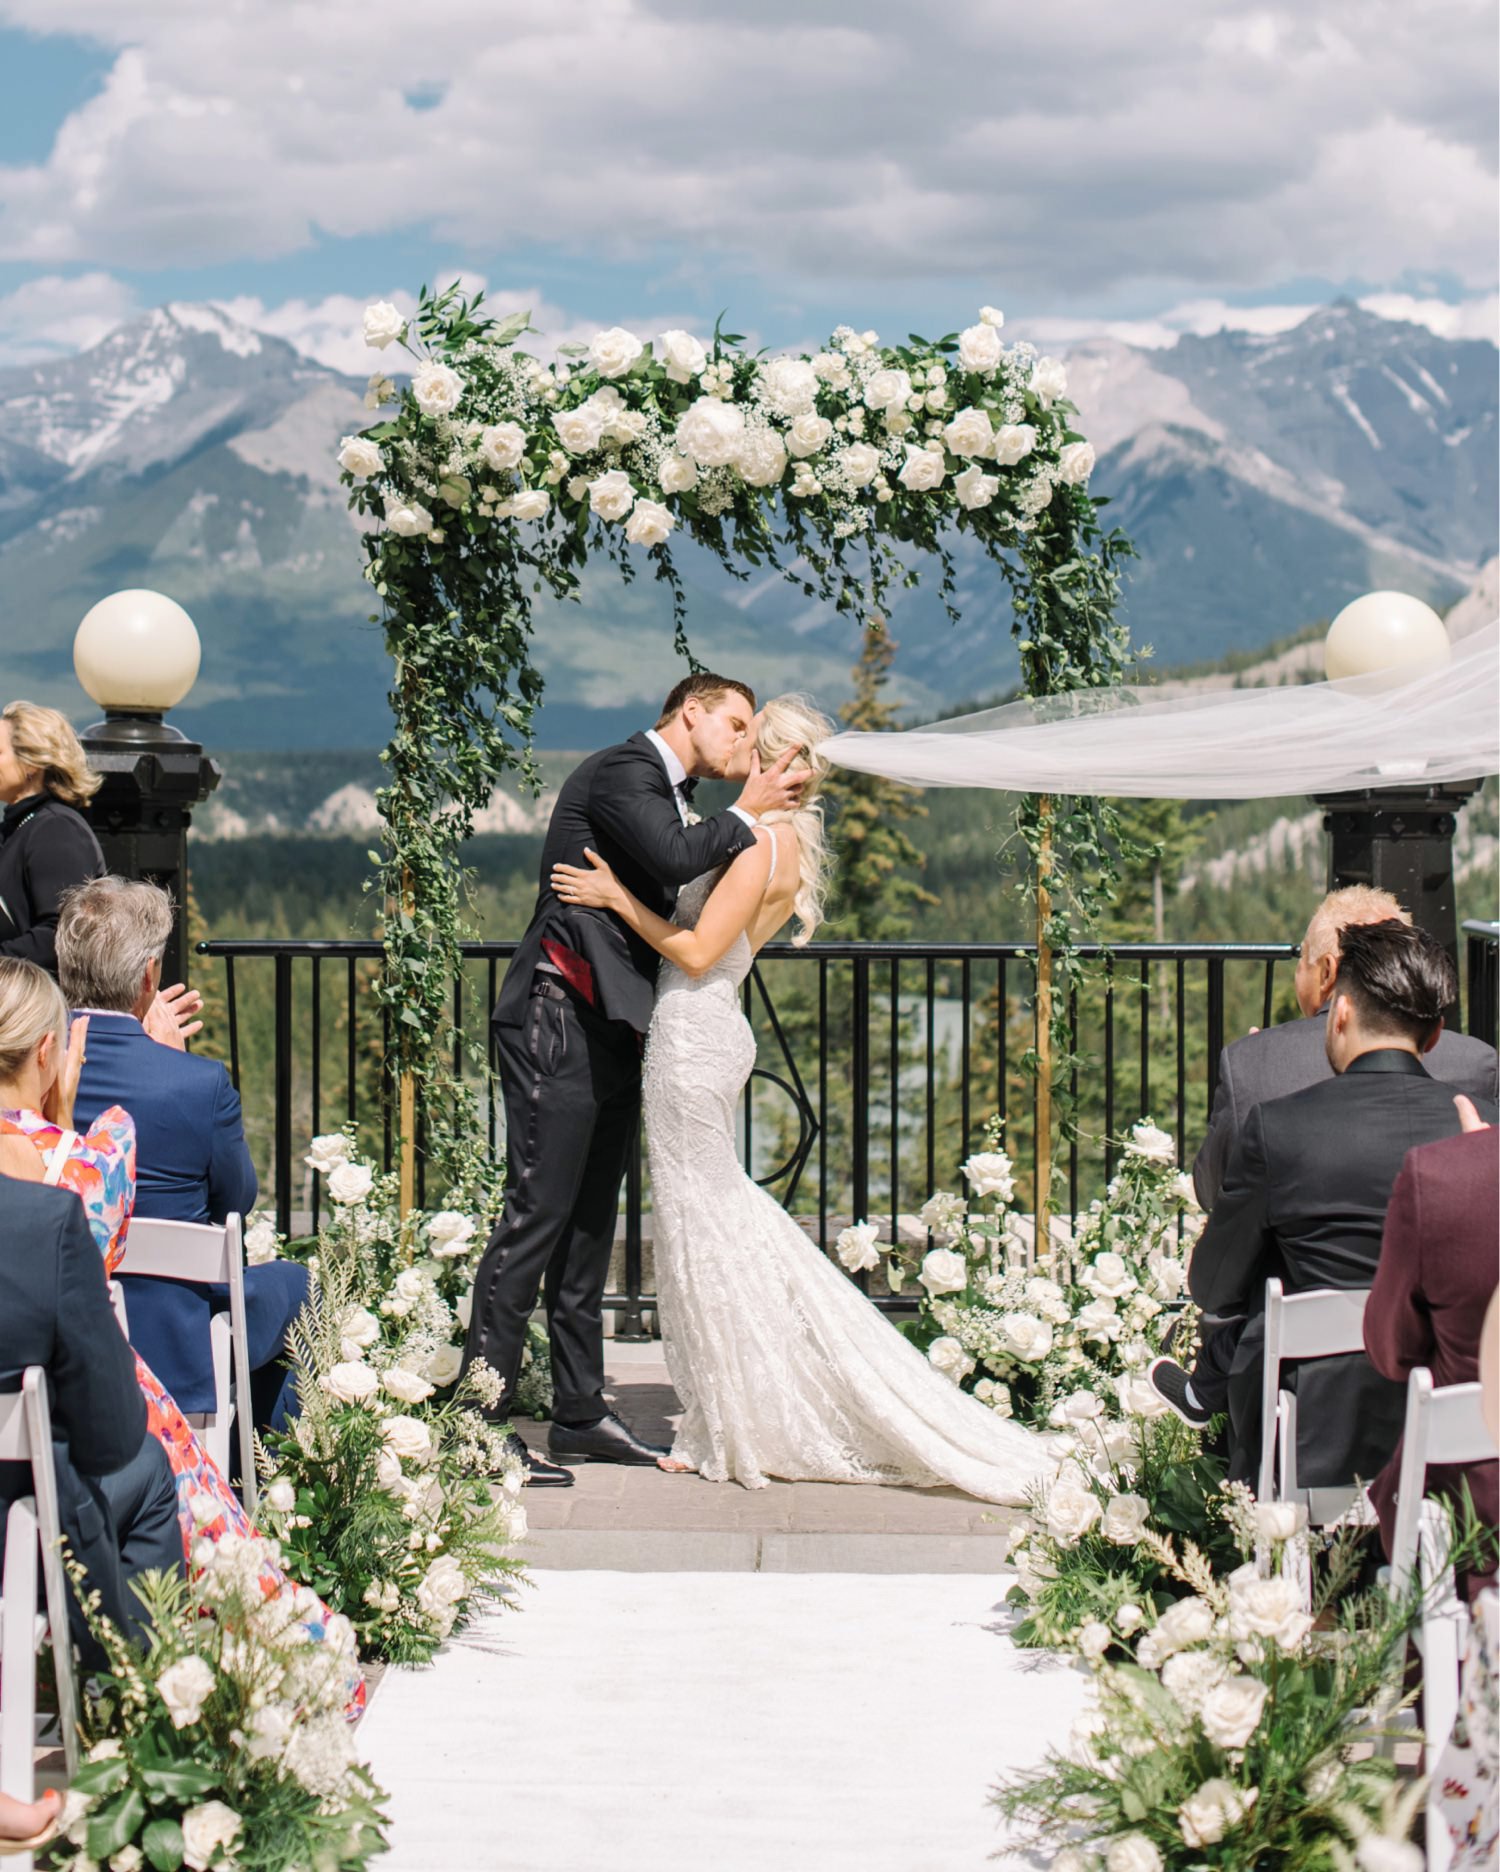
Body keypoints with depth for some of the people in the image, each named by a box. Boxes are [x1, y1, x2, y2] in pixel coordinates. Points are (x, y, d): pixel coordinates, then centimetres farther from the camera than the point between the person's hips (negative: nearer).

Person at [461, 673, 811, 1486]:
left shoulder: (666, 791, 20)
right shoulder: (621, 771, -8)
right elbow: (673, 858, -25)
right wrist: (745, 815, -9)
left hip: (611, 1034, 10)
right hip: (559, 1022, -10)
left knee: (590, 1224, 12)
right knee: (537, 1216, -11)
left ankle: (580, 1412, 18)